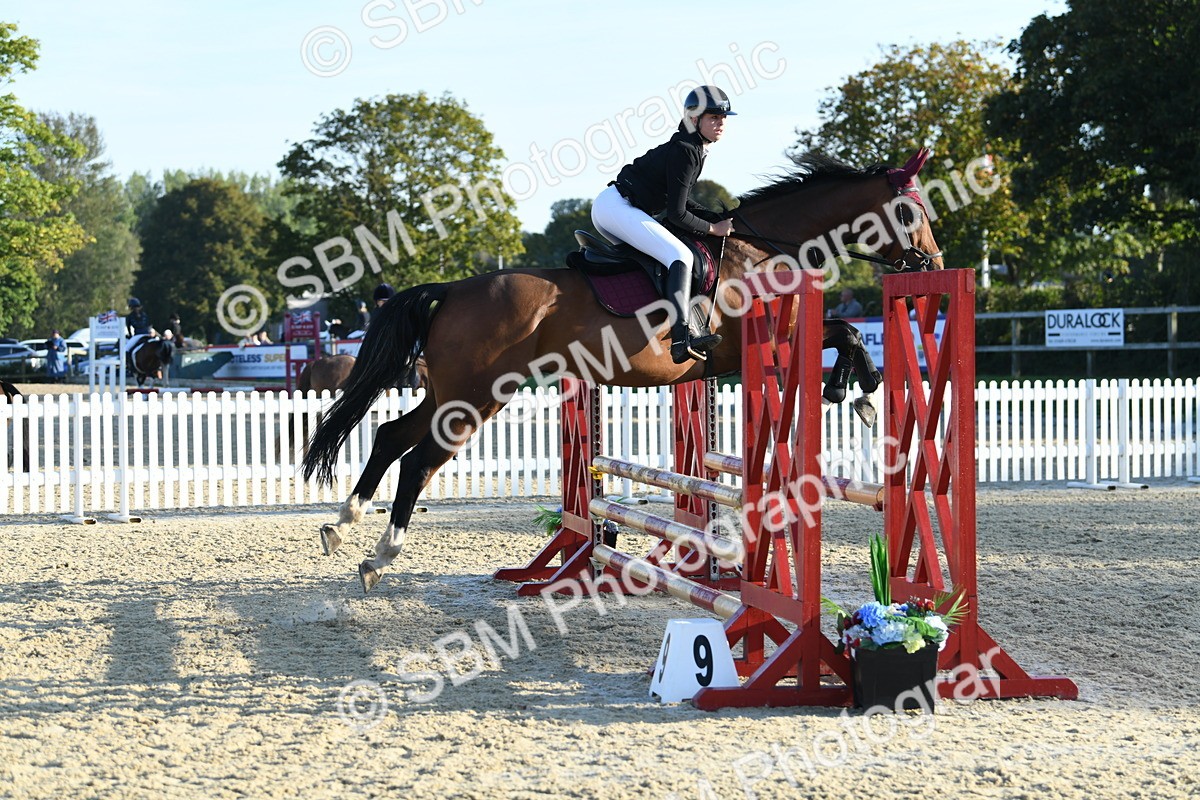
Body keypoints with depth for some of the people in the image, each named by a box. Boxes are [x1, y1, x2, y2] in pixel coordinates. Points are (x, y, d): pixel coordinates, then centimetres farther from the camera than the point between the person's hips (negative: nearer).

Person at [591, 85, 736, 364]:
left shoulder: (694, 150, 14)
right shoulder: (685, 153, -16)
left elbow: (678, 201, 20)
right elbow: (676, 214, -17)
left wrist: (720, 219, 11)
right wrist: (712, 229, -3)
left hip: (607, 208, 11)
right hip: (617, 207, -11)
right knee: (680, 256, -22)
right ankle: (682, 339, -39)